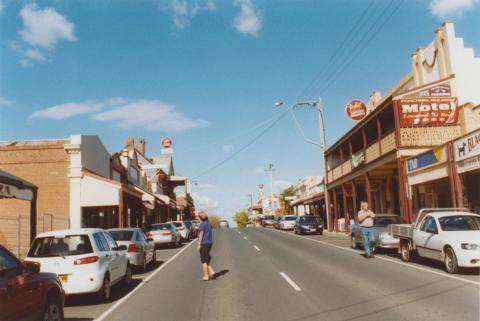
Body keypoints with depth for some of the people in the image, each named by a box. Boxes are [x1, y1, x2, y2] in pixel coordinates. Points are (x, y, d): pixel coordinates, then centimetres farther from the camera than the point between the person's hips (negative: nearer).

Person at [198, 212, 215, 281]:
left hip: (204, 243, -8)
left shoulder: (202, 224, -12)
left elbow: (201, 234, -15)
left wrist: (199, 244, -13)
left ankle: (206, 276, 5)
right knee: (207, 259, 18)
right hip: (209, 242, 8)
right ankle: (211, 272, 6)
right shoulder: (209, 224, 11)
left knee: (204, 261, 1)